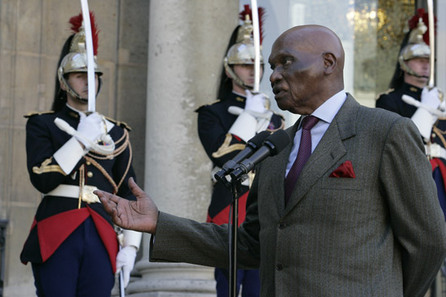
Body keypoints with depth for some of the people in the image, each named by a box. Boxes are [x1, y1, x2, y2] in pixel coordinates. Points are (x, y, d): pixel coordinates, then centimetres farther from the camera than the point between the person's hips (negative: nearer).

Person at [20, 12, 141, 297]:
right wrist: (81, 140, -11)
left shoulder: (116, 132, 16)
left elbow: (129, 194, 15)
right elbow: (42, 179, -8)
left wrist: (130, 246, 6)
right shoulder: (42, 125, 7)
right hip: (56, 239, -3)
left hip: (101, 239, 3)